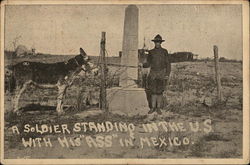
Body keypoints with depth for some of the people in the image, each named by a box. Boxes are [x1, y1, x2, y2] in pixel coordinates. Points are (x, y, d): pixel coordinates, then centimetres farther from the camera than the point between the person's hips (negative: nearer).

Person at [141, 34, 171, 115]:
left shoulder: (164, 52, 0)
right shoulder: (151, 52, 6)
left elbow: (168, 64, 1)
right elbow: (148, 64, 8)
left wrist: (167, 74, -9)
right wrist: (142, 65, -14)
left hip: (162, 74, -2)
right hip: (153, 74, 2)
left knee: (159, 91, -2)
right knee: (153, 91, 0)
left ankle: (158, 108, 6)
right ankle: (153, 108, 8)